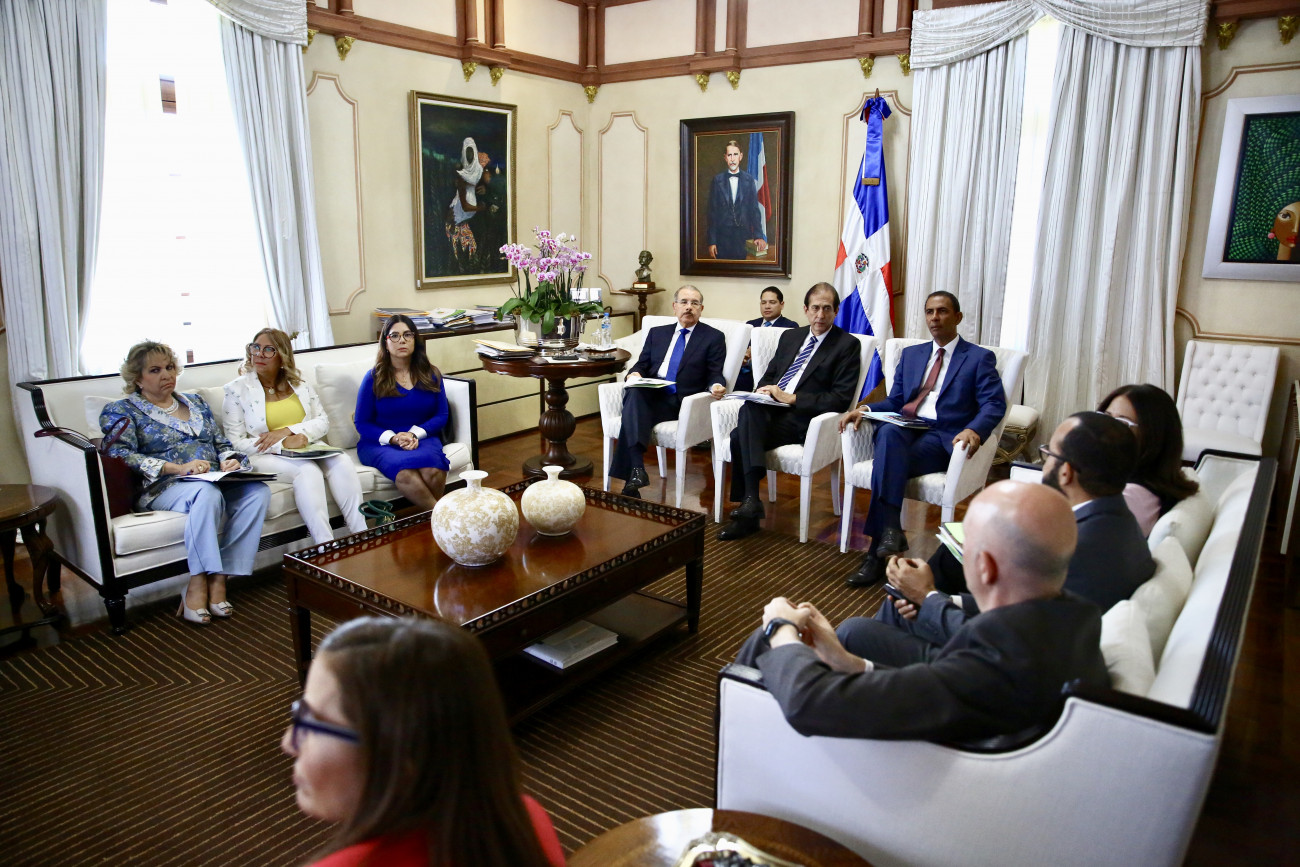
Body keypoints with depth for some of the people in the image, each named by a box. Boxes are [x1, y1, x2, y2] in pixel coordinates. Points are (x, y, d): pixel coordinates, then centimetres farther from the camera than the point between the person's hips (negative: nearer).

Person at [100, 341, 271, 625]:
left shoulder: (195, 402, 26)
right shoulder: (121, 411, 10)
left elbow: (222, 444, 24)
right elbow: (120, 454, -8)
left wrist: (229, 460, -1)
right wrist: (177, 468, -21)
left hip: (214, 481, 5)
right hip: (163, 489, -5)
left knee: (258, 491, -29)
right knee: (207, 492, -40)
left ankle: (218, 581, -30)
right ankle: (197, 587, -35)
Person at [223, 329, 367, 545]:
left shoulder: (299, 383, 12)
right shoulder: (237, 389, 1)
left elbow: (323, 421, 7)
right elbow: (235, 443, -6)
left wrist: (288, 430, -12)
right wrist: (282, 445, -19)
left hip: (308, 449, 4)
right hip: (265, 456, -4)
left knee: (342, 462, -27)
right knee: (308, 469, -34)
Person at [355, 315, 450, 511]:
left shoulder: (431, 374, 9)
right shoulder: (374, 378, 3)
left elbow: (442, 415, 8)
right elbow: (362, 423, 4)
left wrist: (415, 434, -11)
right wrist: (392, 438, -14)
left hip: (422, 438, 2)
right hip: (380, 443, -2)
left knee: (432, 471, -35)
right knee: (405, 472, -37)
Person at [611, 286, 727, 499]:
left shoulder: (713, 338, 13)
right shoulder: (657, 333, 24)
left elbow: (715, 375, 5)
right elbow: (642, 364, 18)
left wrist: (715, 386, -19)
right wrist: (635, 374, -6)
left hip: (681, 402, -3)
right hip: (649, 395, 4)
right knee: (633, 392, -33)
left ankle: (631, 480, -34)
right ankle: (637, 469, -43)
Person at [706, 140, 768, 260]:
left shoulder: (749, 179, 6)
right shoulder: (717, 180, 4)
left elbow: (755, 209, 5)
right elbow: (712, 212, 3)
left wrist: (758, 236, -7)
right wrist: (712, 242, -2)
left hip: (744, 236, 1)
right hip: (722, 236, -1)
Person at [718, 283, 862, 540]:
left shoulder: (848, 345, 2)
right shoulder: (790, 336, 22)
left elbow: (841, 398, -7)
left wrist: (792, 398, -14)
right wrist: (763, 390, 1)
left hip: (801, 419, -5)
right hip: (769, 409, 5)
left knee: (741, 436, -30)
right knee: (751, 407, -31)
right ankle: (750, 504, -33)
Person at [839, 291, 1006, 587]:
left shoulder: (980, 358, 10)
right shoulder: (911, 354, 24)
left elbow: (994, 405, -2)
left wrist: (975, 430, -25)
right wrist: (866, 409, -3)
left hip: (943, 439, -3)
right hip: (906, 428, 4)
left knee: (888, 461, -34)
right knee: (888, 432, -35)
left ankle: (877, 551, -34)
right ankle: (891, 529, -43)